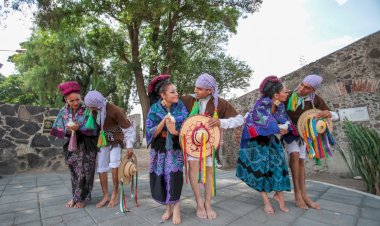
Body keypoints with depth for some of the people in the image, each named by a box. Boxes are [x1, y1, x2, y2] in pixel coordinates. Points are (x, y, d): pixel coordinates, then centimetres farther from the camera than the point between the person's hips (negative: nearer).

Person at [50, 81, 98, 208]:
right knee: (74, 172, 15)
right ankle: (75, 196, 31)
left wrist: (79, 128, -28)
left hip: (86, 146, -4)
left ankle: (82, 198, 20)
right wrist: (67, 131, -19)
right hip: (71, 145, 4)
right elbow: (58, 129, 3)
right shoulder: (63, 111, -1)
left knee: (84, 172, 3)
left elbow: (93, 129, -14)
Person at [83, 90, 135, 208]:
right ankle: (106, 196, 18)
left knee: (114, 164, -20)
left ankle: (115, 193, 2)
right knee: (101, 167, 5)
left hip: (116, 139, -5)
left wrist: (130, 145, -20)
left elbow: (128, 128, -21)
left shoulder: (114, 110, -27)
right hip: (102, 139, 6)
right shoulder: (94, 110, -10)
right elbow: (94, 124, 8)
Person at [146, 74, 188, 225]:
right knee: (161, 177, 4)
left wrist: (175, 131, -30)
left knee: (174, 174, -14)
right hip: (160, 148, 1)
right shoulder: (154, 109, -8)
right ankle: (169, 207, 22)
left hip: (175, 147, -1)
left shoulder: (180, 106, -8)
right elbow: (151, 132, -11)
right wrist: (164, 121, -25)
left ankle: (175, 207, 5)